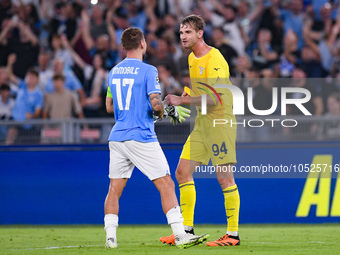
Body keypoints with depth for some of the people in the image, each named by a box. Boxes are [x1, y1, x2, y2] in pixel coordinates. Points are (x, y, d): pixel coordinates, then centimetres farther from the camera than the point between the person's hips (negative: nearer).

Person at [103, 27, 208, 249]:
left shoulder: (114, 72, 12)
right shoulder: (148, 70, -8)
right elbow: (155, 103, -16)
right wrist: (161, 112, 5)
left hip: (117, 137, 6)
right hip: (141, 137, -6)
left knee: (115, 188, 9)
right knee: (166, 185, -4)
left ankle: (110, 237, 1)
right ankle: (180, 235, -10)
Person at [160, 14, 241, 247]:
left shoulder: (214, 60, -16)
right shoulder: (192, 58, 12)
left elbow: (214, 98, -24)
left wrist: (182, 100, -24)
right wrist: (179, 101, 10)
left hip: (220, 121, -9)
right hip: (202, 123, 9)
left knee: (225, 178, -7)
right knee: (183, 172, 4)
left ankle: (233, 234, -1)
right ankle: (187, 230, 9)